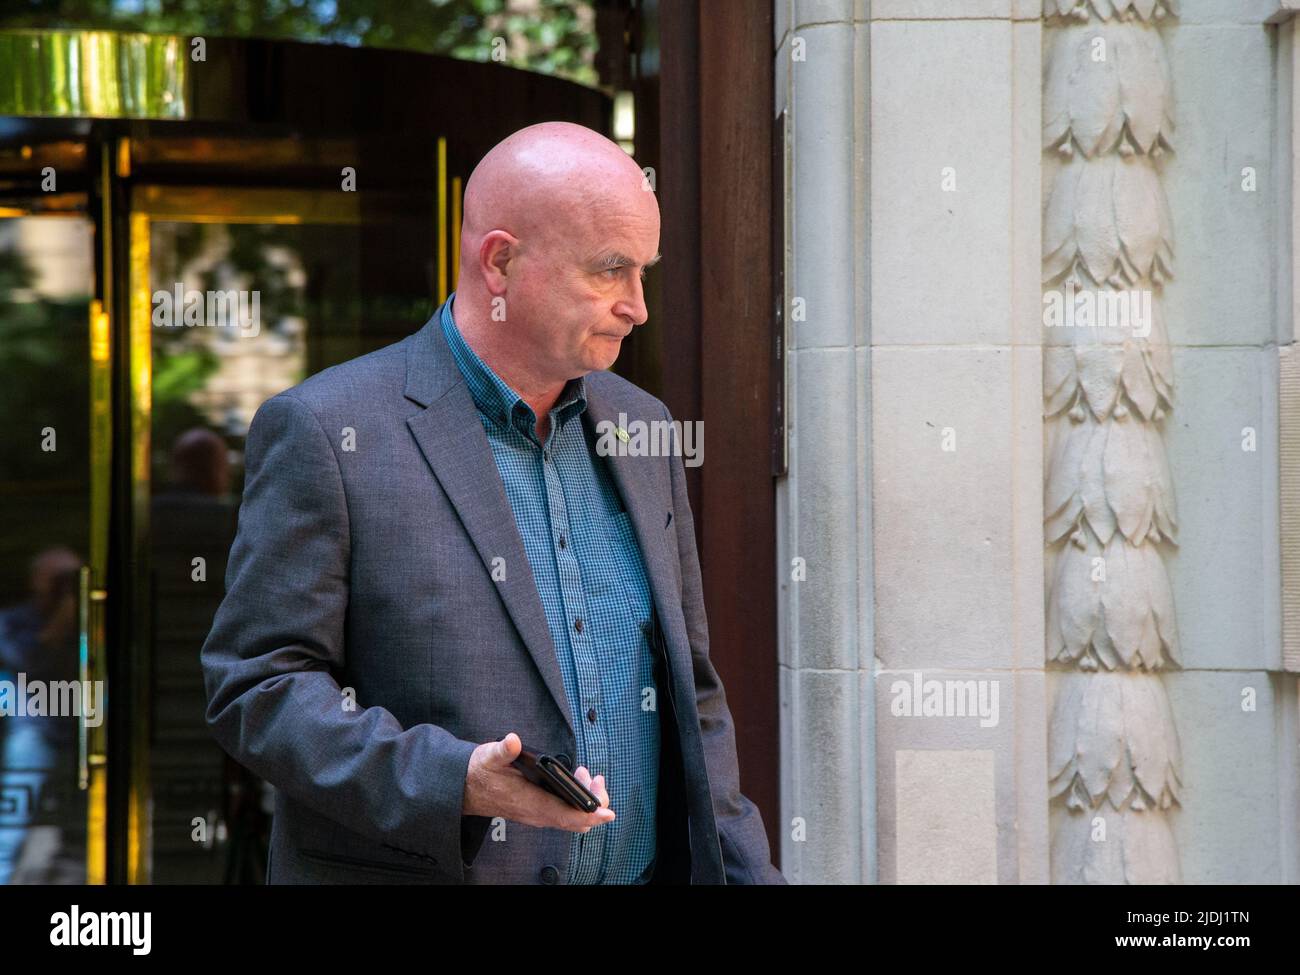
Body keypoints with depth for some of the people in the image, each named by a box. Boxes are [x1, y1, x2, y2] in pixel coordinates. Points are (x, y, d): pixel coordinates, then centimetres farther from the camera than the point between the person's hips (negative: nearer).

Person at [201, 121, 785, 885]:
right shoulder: (327, 431, -7)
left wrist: (746, 873, 10)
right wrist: (452, 783, -23)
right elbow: (257, 685, -11)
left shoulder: (639, 428, 12)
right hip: (412, 875, -5)